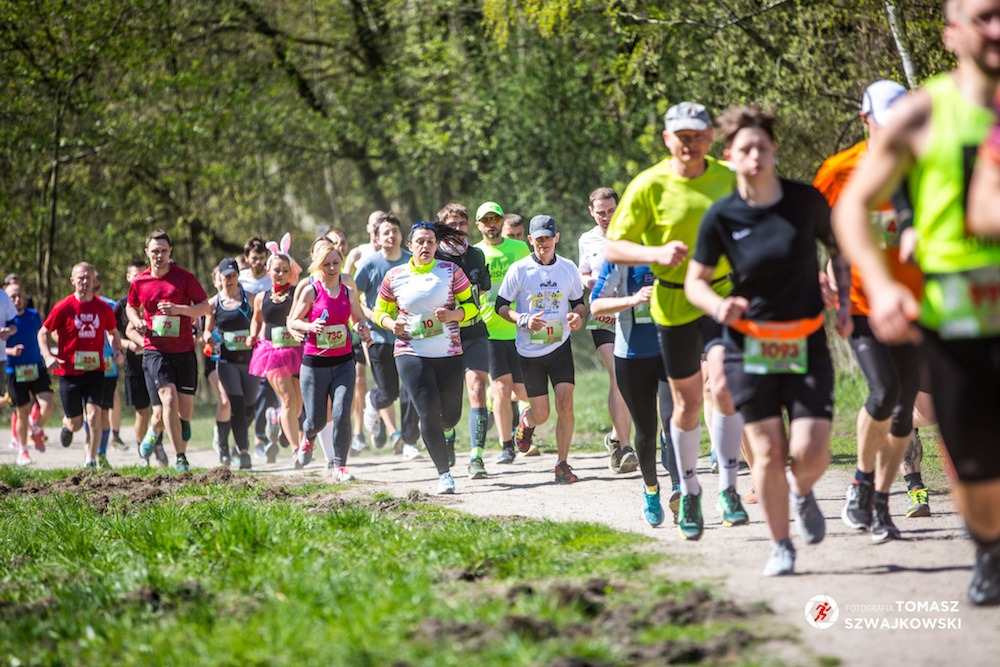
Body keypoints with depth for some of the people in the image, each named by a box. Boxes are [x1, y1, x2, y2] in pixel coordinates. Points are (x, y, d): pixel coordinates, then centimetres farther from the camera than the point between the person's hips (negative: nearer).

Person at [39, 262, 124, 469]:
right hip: (69, 372, -1)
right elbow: (43, 332, 3)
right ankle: (67, 424, 44)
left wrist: (117, 351, 1)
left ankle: (91, 460, -7)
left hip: (94, 370, 1)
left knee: (94, 415, -17)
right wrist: (48, 356, -13)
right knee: (76, 424, 6)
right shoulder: (63, 307, -6)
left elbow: (113, 332, 20)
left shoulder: (104, 308, 2)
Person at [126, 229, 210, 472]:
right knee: (169, 400, -20)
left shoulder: (184, 277, 0)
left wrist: (178, 309, -15)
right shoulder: (139, 282, 5)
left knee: (186, 409, 2)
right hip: (155, 350, -1)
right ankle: (180, 459, -13)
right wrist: (137, 321, 1)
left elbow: (205, 306, 1)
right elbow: (131, 306, 23)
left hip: (184, 350, 1)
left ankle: (154, 430, 32)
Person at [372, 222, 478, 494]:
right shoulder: (394, 277, 2)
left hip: (449, 354, 1)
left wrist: (453, 315, -16)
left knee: (451, 416, 7)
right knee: (429, 413, -12)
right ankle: (444, 473, 0)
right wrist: (392, 324, -10)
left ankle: (430, 433, 44)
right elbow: (380, 312, 13)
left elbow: (471, 305, 4)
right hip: (411, 355, -1)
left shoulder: (451, 271, 1)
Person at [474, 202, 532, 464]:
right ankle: (507, 445, 3)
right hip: (489, 331, -1)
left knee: (522, 391, -3)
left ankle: (511, 404, 33)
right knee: (501, 387, -9)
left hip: (519, 331, 1)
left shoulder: (520, 248, 7)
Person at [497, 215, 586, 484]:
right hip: (530, 351, -2)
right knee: (541, 415, 2)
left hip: (560, 346, 2)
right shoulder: (519, 269, -6)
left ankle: (562, 465, -2)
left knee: (565, 404, -14)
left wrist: (578, 315, -9)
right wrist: (524, 320, -19)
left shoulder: (568, 268, 2)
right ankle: (526, 420, 41)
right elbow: (500, 306, -2)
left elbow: (578, 301, 15)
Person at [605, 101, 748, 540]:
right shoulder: (649, 186, -7)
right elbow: (613, 248, -6)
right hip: (674, 302, -1)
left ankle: (728, 488, -7)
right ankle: (689, 491, 30)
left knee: (724, 385, -20)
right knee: (687, 403, 8)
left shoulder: (728, 179, 2)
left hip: (723, 296, 1)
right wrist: (656, 253, -22)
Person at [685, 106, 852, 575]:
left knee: (811, 454, -9)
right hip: (749, 346, 0)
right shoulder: (721, 217, -7)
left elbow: (840, 248, 12)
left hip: (807, 344, 0)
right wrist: (718, 305, -18)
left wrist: (845, 303, 1)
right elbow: (695, 281, 3)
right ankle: (780, 546, 15)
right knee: (768, 453, -4)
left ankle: (802, 492, 27)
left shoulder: (806, 200, -5)